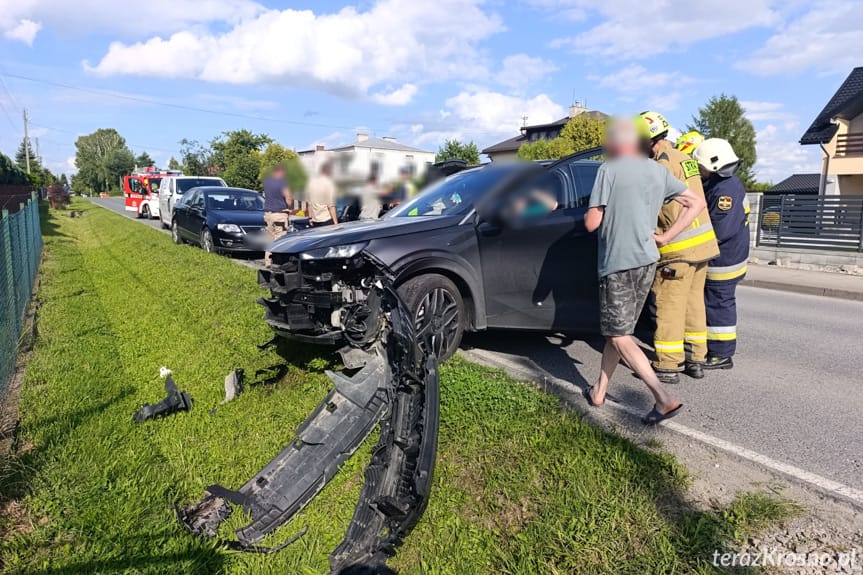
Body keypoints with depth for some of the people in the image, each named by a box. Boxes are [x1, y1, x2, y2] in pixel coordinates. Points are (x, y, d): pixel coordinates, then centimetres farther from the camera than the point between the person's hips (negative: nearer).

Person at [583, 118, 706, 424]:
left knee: (620, 337, 0)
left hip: (618, 264, -7)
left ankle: (664, 398, -7)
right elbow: (697, 202, 12)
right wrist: (666, 236, 8)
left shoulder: (609, 170, -9)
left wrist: (589, 212, 10)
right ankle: (599, 392, 26)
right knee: (617, 330, 17)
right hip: (647, 261, 7)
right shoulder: (658, 171, 11)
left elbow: (592, 223, -13)